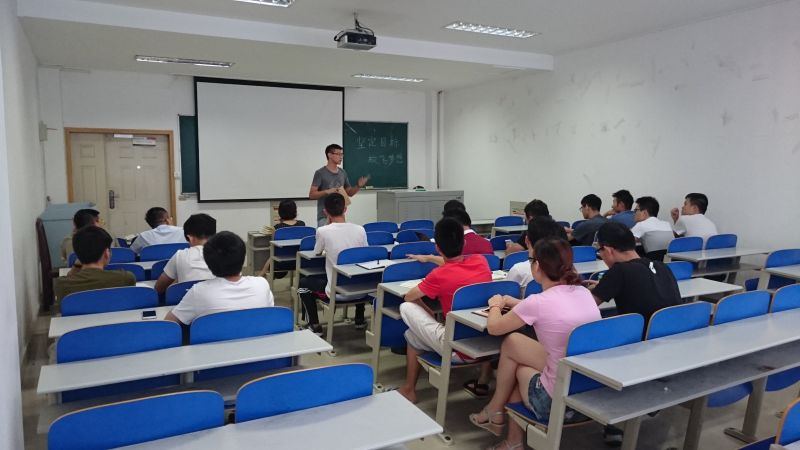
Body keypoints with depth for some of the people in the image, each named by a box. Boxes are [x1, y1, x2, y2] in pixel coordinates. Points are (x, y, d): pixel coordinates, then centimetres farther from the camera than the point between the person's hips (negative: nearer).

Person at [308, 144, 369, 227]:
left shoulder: (343, 173, 9)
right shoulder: (320, 173, -9)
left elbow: (349, 193, 15)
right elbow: (311, 195, -12)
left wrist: (358, 186, -4)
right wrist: (327, 191, -26)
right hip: (324, 217, -6)